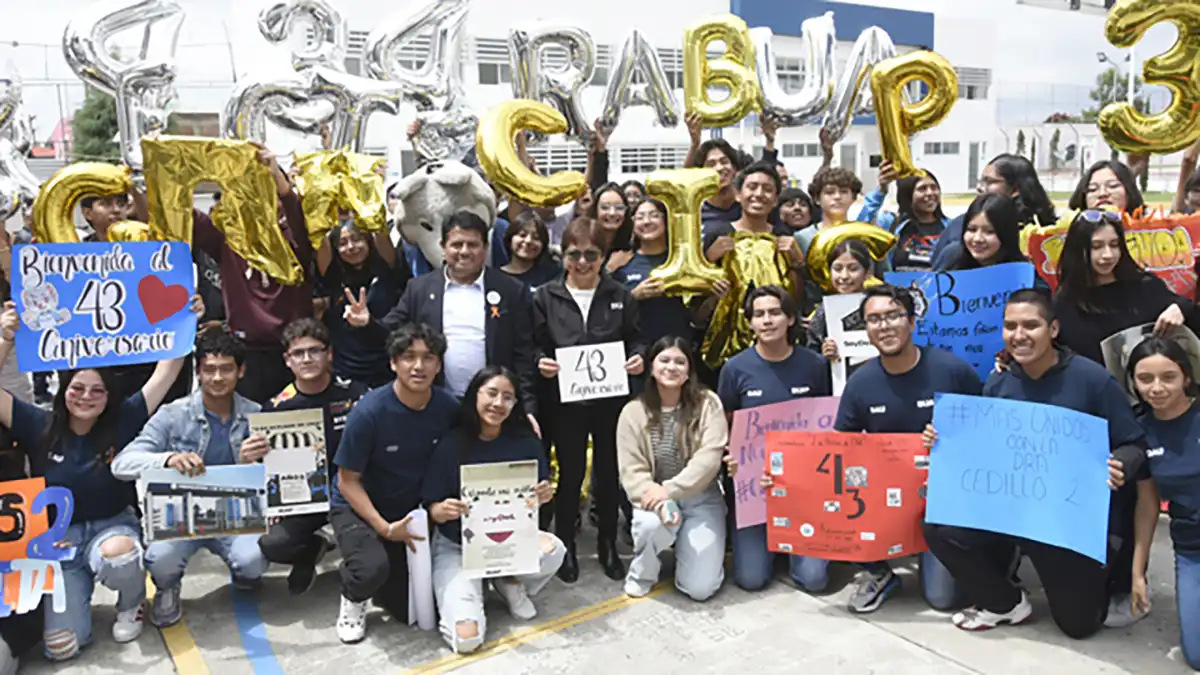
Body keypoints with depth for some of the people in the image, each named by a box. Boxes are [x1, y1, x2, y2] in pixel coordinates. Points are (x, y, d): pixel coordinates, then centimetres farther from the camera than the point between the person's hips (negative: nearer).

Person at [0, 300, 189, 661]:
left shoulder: (122, 420, -6)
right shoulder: (39, 426, -3)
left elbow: (165, 373, -10)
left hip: (113, 525, -1)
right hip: (58, 537, 1)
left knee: (117, 555, -41)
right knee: (61, 647, -14)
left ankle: (132, 603, -4)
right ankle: (78, 591, 23)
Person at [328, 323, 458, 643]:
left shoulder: (448, 407, -15)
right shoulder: (369, 412, -25)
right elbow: (348, 481, -17)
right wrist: (384, 528, -23)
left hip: (413, 509, 4)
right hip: (358, 507, -4)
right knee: (373, 568, -35)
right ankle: (353, 599, 2)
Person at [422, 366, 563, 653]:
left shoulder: (525, 441, -7)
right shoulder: (451, 443, -13)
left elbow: (539, 496, 3)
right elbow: (433, 510, -9)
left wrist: (544, 496, -21)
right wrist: (444, 511, -32)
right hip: (457, 546, -2)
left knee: (554, 550, -33)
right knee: (467, 637, -23)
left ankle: (510, 583, 2)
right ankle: (462, 589, 12)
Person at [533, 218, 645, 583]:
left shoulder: (621, 295, 5)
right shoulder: (546, 296, 2)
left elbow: (636, 340, 8)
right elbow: (535, 345, 3)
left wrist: (638, 358, -13)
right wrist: (540, 362, -18)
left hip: (611, 398, 1)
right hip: (566, 400, -1)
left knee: (608, 471, 12)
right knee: (571, 474, 7)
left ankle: (608, 544, 29)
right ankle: (565, 546, 25)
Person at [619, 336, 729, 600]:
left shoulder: (708, 403, -6)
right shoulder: (633, 412, -3)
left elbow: (709, 458, -16)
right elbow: (631, 469, -9)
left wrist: (670, 489, -25)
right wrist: (658, 500, -27)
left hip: (701, 498, 0)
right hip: (656, 496, 0)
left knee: (700, 587, -12)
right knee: (652, 524, -37)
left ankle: (686, 546, 24)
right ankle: (642, 574, -1)